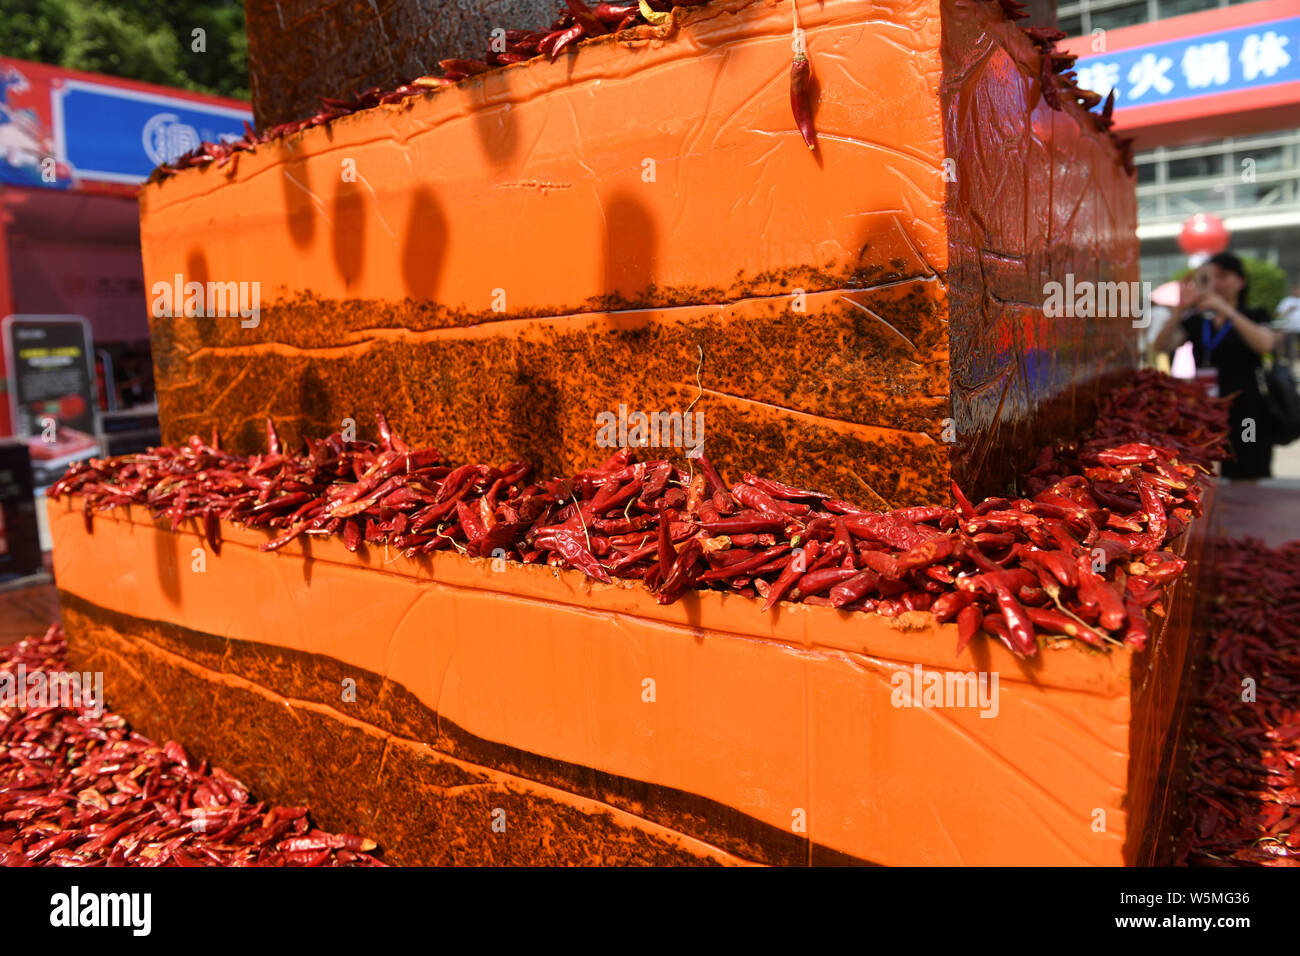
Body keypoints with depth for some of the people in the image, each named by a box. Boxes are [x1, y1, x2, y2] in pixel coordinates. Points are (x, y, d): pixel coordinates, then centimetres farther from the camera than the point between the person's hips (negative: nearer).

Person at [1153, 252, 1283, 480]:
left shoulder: (1254, 317, 7)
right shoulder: (1196, 322, 14)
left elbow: (1264, 344, -14)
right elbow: (1162, 346, -1)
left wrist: (1227, 311, -20)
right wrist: (1181, 310, -13)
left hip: (1245, 418, -2)